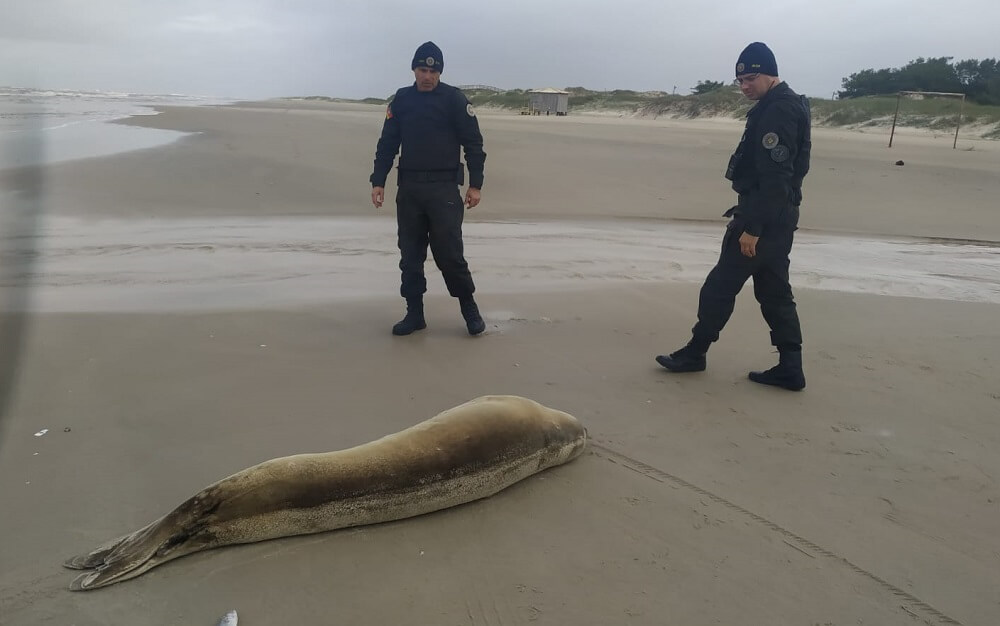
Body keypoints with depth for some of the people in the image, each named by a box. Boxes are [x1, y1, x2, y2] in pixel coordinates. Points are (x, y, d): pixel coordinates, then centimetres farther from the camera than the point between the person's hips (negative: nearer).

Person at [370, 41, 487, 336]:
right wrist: (378, 182, 3)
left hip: (444, 189, -4)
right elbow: (387, 144, 11)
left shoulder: (454, 99, -1)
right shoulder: (401, 100, 8)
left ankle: (469, 309, 13)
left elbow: (474, 143, -1)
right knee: (410, 254, 6)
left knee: (449, 253, -5)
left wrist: (475, 184, -6)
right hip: (408, 188, 4)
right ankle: (414, 313, 16)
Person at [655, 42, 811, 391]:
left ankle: (695, 352, 13)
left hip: (765, 217, -10)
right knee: (774, 291, 12)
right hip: (779, 217, 10)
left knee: (720, 286, 0)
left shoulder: (778, 111, -17)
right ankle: (790, 368, 15)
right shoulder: (784, 105, 16)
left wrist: (752, 227, -23)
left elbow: (774, 177, -23)